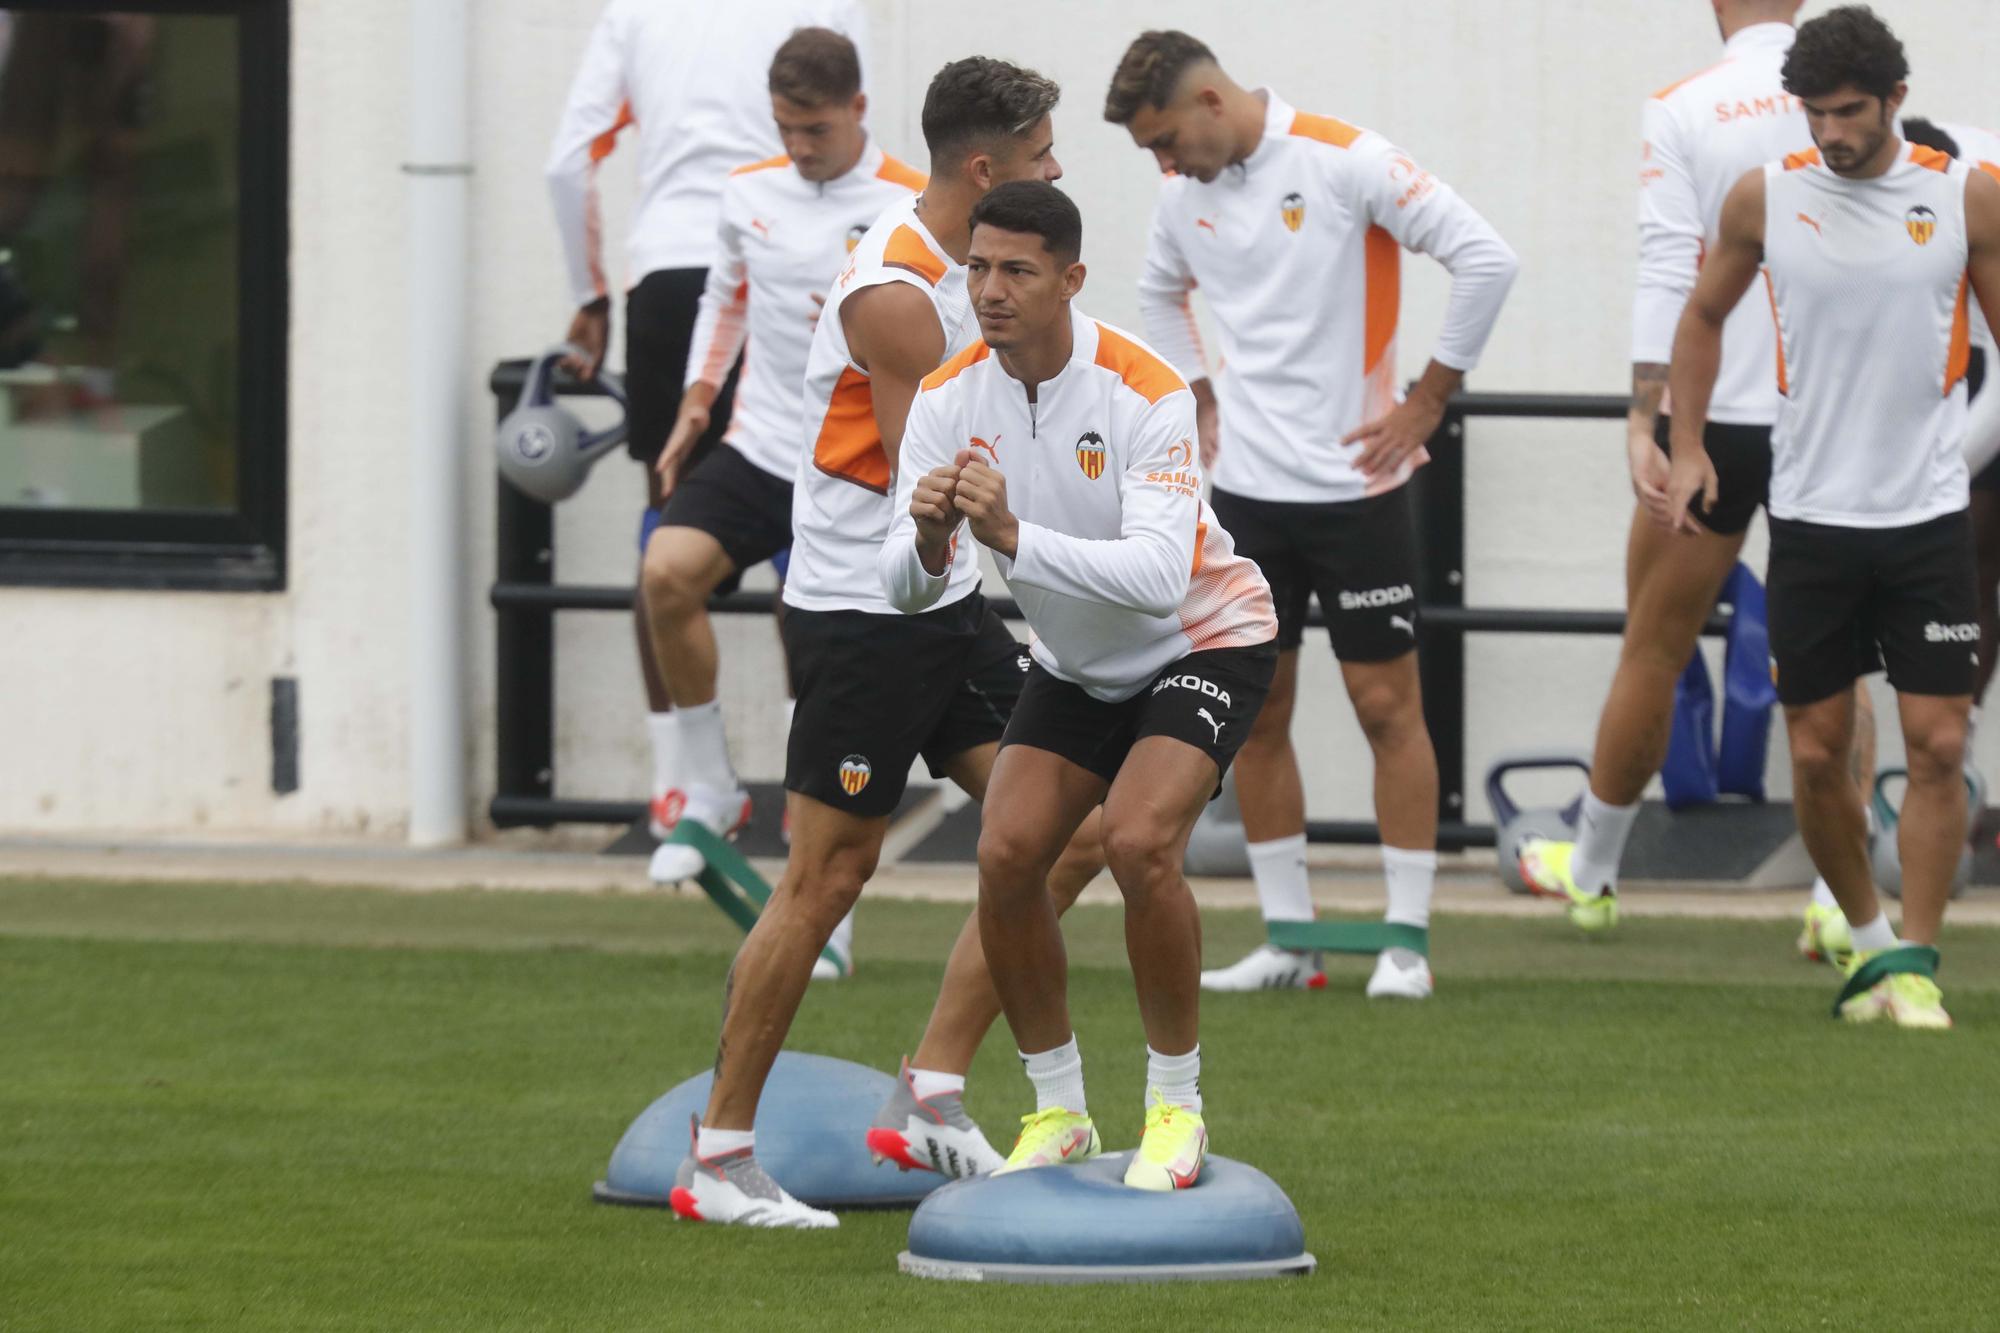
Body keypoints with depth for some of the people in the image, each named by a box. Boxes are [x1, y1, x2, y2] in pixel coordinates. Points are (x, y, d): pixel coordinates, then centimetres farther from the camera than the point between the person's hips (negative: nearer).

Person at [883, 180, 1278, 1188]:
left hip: (1204, 641, -5)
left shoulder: (1143, 393, -28)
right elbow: (903, 586, -18)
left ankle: (1177, 1105, -9)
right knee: (1006, 854, -11)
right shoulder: (948, 400, -13)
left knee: (1138, 841, -26)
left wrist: (1013, 538, -50)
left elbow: (1158, 574, -40)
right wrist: (928, 542, -42)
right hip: (1075, 663, 5)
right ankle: (1057, 1111, 6)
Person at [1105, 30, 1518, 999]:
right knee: (1253, 714, 5)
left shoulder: (1345, 163, -14)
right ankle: (1288, 937, 14)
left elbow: (1485, 259, -15)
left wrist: (1429, 400, -11)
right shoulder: (1187, 192, 6)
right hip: (1246, 485, 6)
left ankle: (1406, 943, 3)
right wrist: (1203, 401, 14)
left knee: (1387, 704, -2)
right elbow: (1161, 294, 27)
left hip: (1355, 480, -6)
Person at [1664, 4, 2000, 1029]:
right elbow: (1704, 316, 15)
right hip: (1810, 515, 1)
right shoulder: (1767, 198, 0)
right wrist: (1685, 446, 7)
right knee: (1817, 753, 3)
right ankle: (1869, 940, 22)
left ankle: (1915, 965, 0)